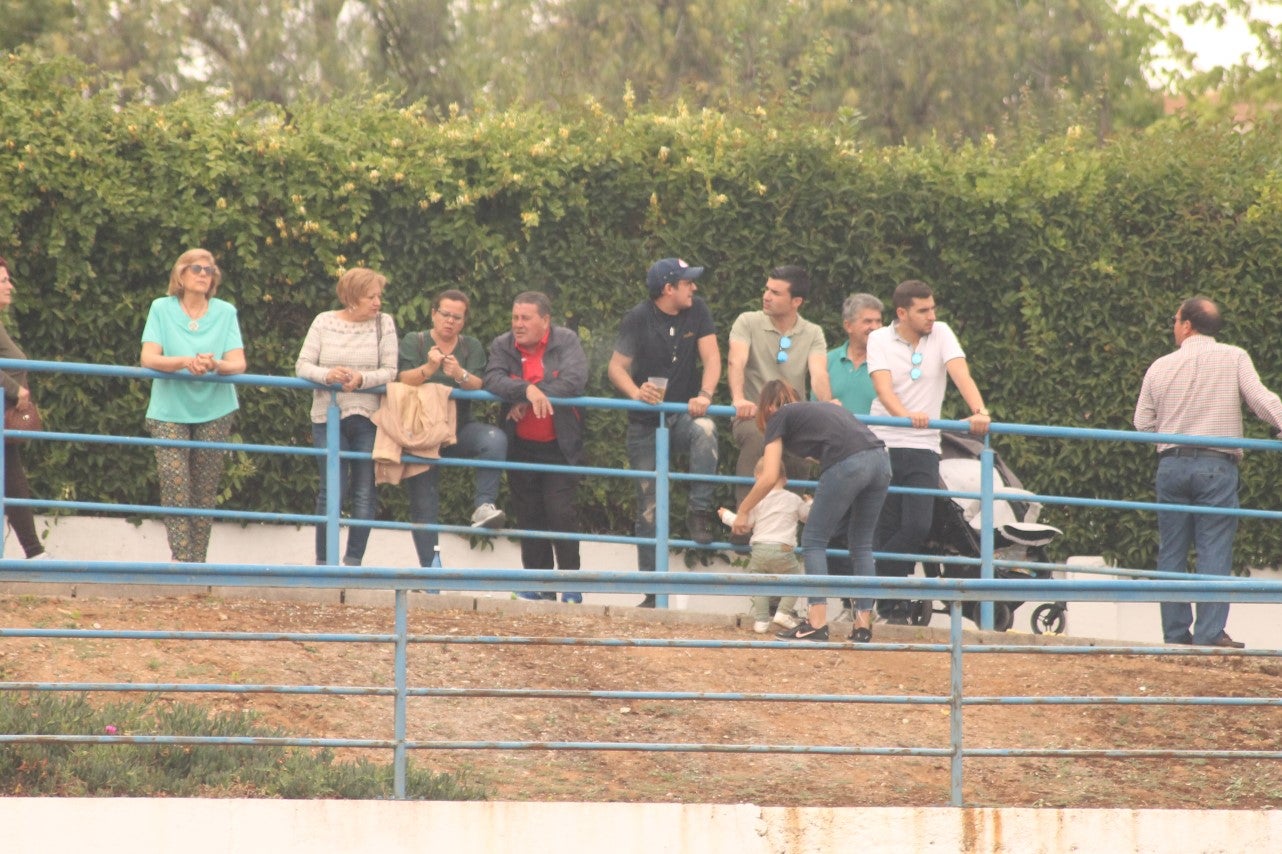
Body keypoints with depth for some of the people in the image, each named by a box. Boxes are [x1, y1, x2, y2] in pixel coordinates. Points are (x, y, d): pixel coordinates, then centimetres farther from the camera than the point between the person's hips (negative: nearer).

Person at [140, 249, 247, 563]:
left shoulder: (225, 312, 6)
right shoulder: (162, 309, 2)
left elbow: (238, 363, -2)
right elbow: (148, 358, -7)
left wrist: (215, 365, -24)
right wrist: (186, 362, -25)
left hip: (214, 411, 2)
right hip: (170, 411, -2)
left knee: (205, 493, 2)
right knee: (174, 484, -14)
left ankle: (198, 561, 7)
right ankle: (182, 561, -16)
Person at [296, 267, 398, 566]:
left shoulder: (384, 323, 1)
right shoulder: (324, 322, 3)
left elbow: (389, 372, -3)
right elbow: (302, 366, 0)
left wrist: (362, 379, -22)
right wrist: (326, 375, -20)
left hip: (368, 419, 1)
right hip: (328, 417, -1)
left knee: (364, 494, 1)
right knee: (332, 492, -2)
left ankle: (353, 561, 8)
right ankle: (323, 561, 8)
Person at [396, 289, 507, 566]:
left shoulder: (472, 347, 9)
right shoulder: (413, 343, 3)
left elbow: (478, 385, -7)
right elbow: (404, 380, -13)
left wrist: (460, 375, -29)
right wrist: (428, 368, -33)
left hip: (460, 428, 1)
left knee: (494, 439, -30)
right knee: (423, 504, -3)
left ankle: (484, 506, -34)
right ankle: (429, 567, 2)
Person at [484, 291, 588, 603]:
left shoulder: (566, 341, -4)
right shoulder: (501, 346, 3)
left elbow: (574, 380, -20)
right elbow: (493, 381, -14)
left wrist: (532, 398, -20)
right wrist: (527, 389, -31)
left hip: (559, 446, -3)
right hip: (521, 447, 3)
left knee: (561, 512, -12)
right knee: (529, 516, 7)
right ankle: (539, 587, 15)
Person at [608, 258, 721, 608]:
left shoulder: (696, 311, -1)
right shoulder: (638, 320, -8)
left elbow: (711, 357, -5)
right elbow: (617, 367, -9)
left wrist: (704, 395, -24)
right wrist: (636, 393, -31)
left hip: (683, 415, 1)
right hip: (646, 425, -1)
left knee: (705, 431, -37)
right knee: (649, 507, 0)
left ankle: (699, 512, -26)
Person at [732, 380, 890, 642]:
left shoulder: (778, 418, 15)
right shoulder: (818, 407, 34)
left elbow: (769, 478, 8)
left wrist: (743, 511, 18)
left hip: (847, 465, -6)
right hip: (881, 459, 6)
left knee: (813, 542, 7)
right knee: (861, 544, 17)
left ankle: (817, 623, -2)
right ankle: (863, 626, 14)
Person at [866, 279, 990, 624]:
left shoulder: (941, 334, 4)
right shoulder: (880, 340, 0)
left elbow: (961, 375, -10)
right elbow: (883, 385, -15)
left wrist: (979, 411, -29)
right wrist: (905, 415, -35)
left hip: (923, 448, 1)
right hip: (884, 444, -1)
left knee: (918, 526, -13)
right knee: (886, 529, -2)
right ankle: (893, 607, 6)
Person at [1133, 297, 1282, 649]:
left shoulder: (1160, 367, 7)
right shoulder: (1233, 359, -1)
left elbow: (1142, 422, 12)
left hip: (1171, 464, 2)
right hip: (1217, 465, -2)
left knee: (1172, 551, 9)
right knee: (1214, 551, -3)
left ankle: (1175, 631, 8)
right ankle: (1210, 631, -11)